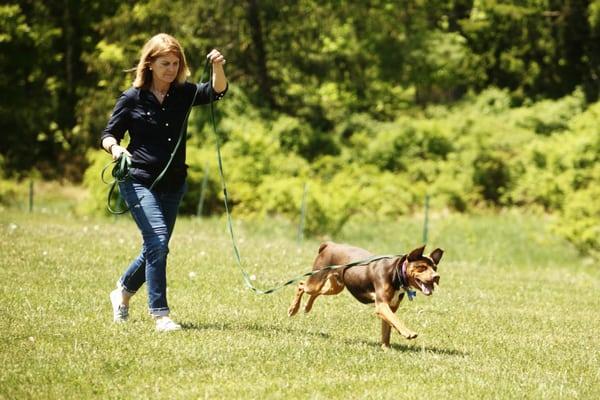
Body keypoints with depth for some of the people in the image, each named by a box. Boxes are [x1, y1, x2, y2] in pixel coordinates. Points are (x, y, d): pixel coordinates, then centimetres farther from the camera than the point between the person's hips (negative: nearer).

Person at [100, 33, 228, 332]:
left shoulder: (184, 93, 3)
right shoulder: (132, 98, -4)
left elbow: (217, 91, -12)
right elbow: (108, 134, 1)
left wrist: (218, 67, -31)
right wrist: (115, 147, -22)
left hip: (173, 184, 5)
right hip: (139, 181, -5)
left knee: (156, 248, 13)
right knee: (157, 241, -19)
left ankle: (123, 293, 38)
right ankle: (160, 315, -15)